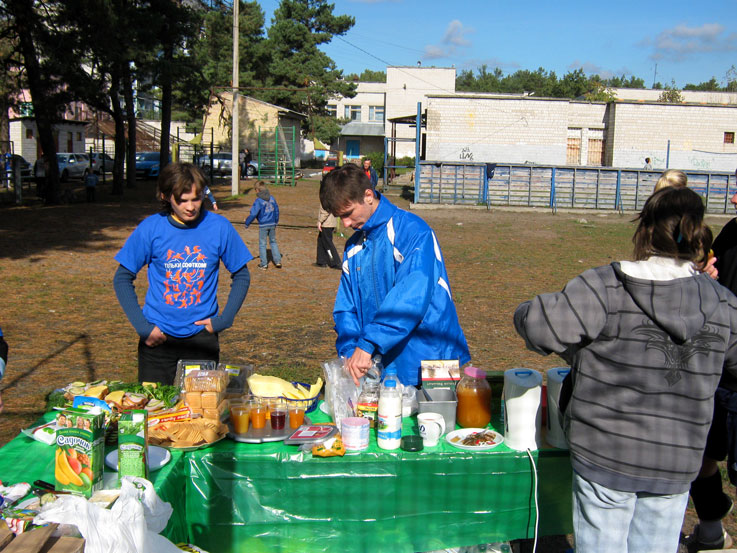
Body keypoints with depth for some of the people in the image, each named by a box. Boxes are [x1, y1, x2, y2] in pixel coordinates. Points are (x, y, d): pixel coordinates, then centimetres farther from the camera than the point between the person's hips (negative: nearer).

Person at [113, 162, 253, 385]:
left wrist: (224, 319, -3)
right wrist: (142, 325, -7)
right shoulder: (150, 228, -7)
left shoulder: (219, 227, -5)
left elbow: (241, 276, 6)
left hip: (202, 335, 0)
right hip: (158, 336, 0)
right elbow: (122, 279, 1)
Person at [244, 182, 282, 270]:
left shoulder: (259, 201, -13)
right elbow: (276, 210, 14)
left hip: (263, 225, -5)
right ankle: (278, 261, 14)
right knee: (273, 242, 18)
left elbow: (253, 213, -14)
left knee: (262, 244, 5)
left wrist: (247, 223, -1)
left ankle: (264, 264, 8)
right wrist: (276, 222, 27)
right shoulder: (272, 198, 4)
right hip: (272, 224, 5)